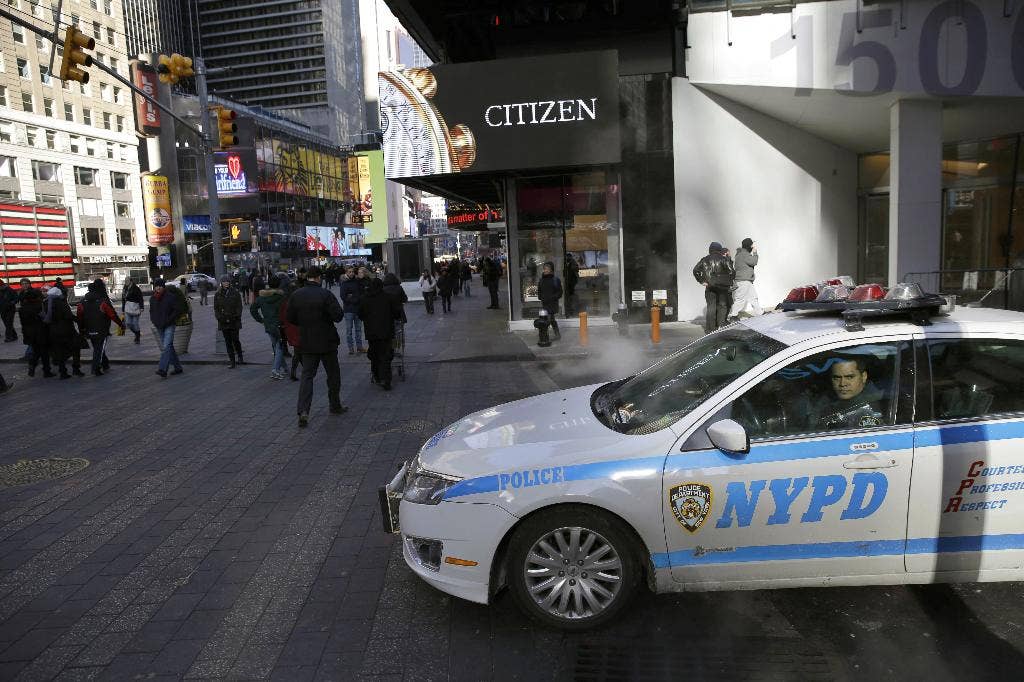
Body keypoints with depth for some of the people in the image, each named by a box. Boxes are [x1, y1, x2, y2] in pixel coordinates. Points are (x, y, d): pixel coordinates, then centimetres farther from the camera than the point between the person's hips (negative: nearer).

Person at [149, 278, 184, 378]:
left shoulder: (171, 297, -10)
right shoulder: (152, 298, 9)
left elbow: (179, 309, -10)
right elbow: (151, 311, 23)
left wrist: (169, 320, -14)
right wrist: (153, 320, 6)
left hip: (169, 326, -7)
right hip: (159, 327, 7)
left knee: (166, 346, -18)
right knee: (169, 347, 11)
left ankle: (162, 369, -26)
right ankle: (178, 367, 20)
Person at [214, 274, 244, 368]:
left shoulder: (236, 292, 2)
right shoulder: (217, 294, 8)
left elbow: (239, 306, 2)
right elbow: (216, 308, 11)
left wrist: (236, 317, -10)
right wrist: (219, 317, -4)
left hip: (234, 321, -2)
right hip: (223, 322, 2)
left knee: (235, 340, -3)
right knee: (228, 342, 4)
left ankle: (240, 357, 22)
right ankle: (231, 361, 8)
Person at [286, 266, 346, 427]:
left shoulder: (296, 296, -2)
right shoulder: (325, 294, -15)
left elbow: (291, 318, 4)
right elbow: (338, 316, -20)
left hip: (307, 342, 4)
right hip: (327, 341, -3)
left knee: (307, 375, 6)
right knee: (333, 374, 13)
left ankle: (303, 411, -8)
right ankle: (335, 406, 25)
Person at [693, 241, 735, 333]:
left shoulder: (705, 259, 7)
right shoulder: (723, 259, -2)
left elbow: (696, 270, 0)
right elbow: (731, 271, -7)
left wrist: (702, 281, 1)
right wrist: (730, 283, 3)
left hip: (709, 287, 2)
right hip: (722, 286, -2)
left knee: (711, 307, 4)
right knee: (723, 306, 9)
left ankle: (710, 329, 2)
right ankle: (721, 326, 3)